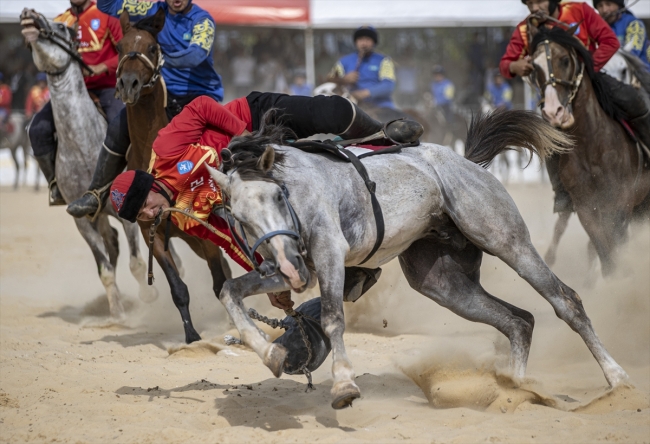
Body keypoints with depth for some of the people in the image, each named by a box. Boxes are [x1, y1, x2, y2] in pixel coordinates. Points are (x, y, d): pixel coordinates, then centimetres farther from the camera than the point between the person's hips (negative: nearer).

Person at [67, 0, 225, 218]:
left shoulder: (202, 20, -10)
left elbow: (196, 54, -29)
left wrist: (165, 58, -45)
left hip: (201, 95, -4)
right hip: (165, 94, 4)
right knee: (118, 128, -11)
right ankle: (96, 194, 0)